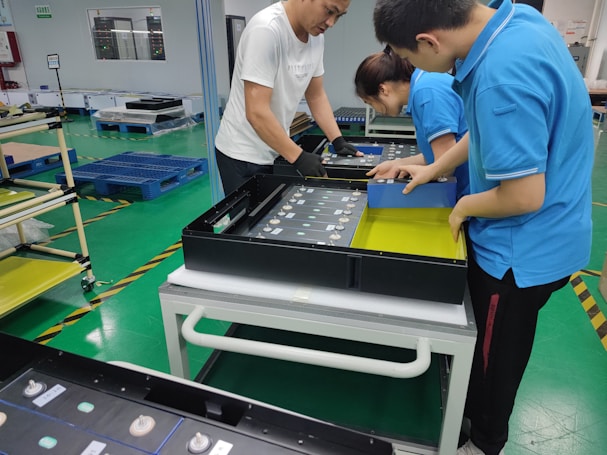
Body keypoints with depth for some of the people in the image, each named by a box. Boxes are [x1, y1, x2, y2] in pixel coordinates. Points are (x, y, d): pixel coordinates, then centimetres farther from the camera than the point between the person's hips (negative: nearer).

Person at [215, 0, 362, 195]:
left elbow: (316, 95, 9)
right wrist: (298, 157, -26)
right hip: (244, 156, -7)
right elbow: (257, 112, -27)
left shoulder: (316, 36, 0)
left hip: (276, 152, 7)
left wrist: (338, 141, -1)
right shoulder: (266, 29, -24)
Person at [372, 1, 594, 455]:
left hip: (522, 248, -9)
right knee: (486, 344, 27)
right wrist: (434, 170, 11)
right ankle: (472, 411, 54)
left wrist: (463, 207, -10)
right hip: (530, 238, 9)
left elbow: (524, 195, -30)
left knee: (494, 356, 16)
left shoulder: (501, 76, -35)